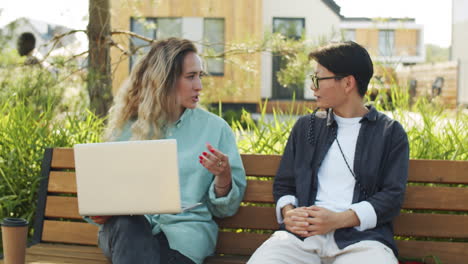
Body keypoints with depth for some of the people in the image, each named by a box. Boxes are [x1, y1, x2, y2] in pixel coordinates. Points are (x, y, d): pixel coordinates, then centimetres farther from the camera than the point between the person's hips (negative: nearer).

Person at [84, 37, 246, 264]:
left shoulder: (215, 128, 9)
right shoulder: (126, 127, 13)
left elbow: (224, 209, 9)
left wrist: (223, 179, -12)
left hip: (183, 228, -3)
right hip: (127, 227, 3)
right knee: (128, 223, -34)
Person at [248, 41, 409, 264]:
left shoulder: (390, 132, 10)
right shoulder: (305, 126, 20)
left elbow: (392, 195, 2)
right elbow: (283, 183, 20)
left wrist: (338, 219, -11)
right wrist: (288, 212, -3)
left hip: (360, 235, -1)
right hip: (302, 233, 2)